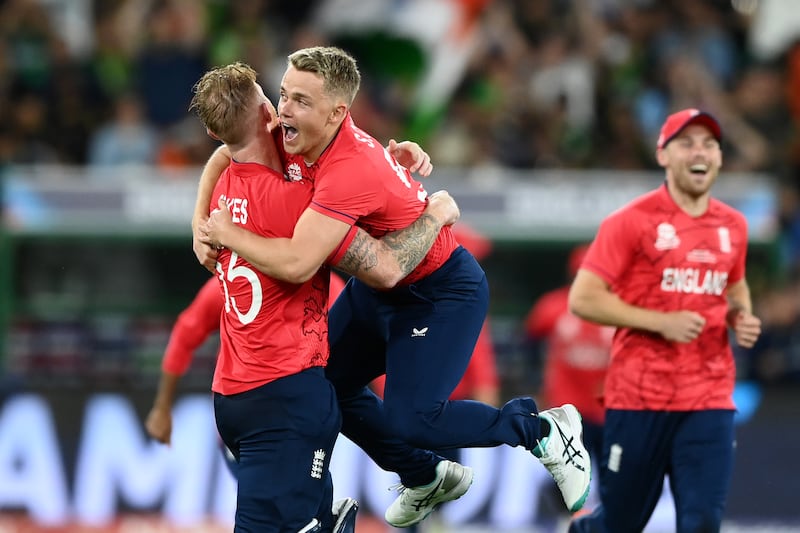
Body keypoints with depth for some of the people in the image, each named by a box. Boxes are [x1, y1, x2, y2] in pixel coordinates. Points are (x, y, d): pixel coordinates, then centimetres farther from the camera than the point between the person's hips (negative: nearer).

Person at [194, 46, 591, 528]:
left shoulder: (353, 170, -38)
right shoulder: (295, 138, -12)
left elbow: (297, 265, -45)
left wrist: (229, 234, -29)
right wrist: (203, 224, -8)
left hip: (442, 293, -9)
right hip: (380, 286, 9)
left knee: (410, 419, -16)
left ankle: (544, 430, 6)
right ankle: (426, 479, 33)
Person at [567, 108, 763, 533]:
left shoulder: (733, 225, 10)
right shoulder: (632, 221, -7)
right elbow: (583, 299, -11)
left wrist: (743, 319, 5)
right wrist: (662, 322, -17)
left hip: (710, 401, 4)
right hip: (639, 398, -4)